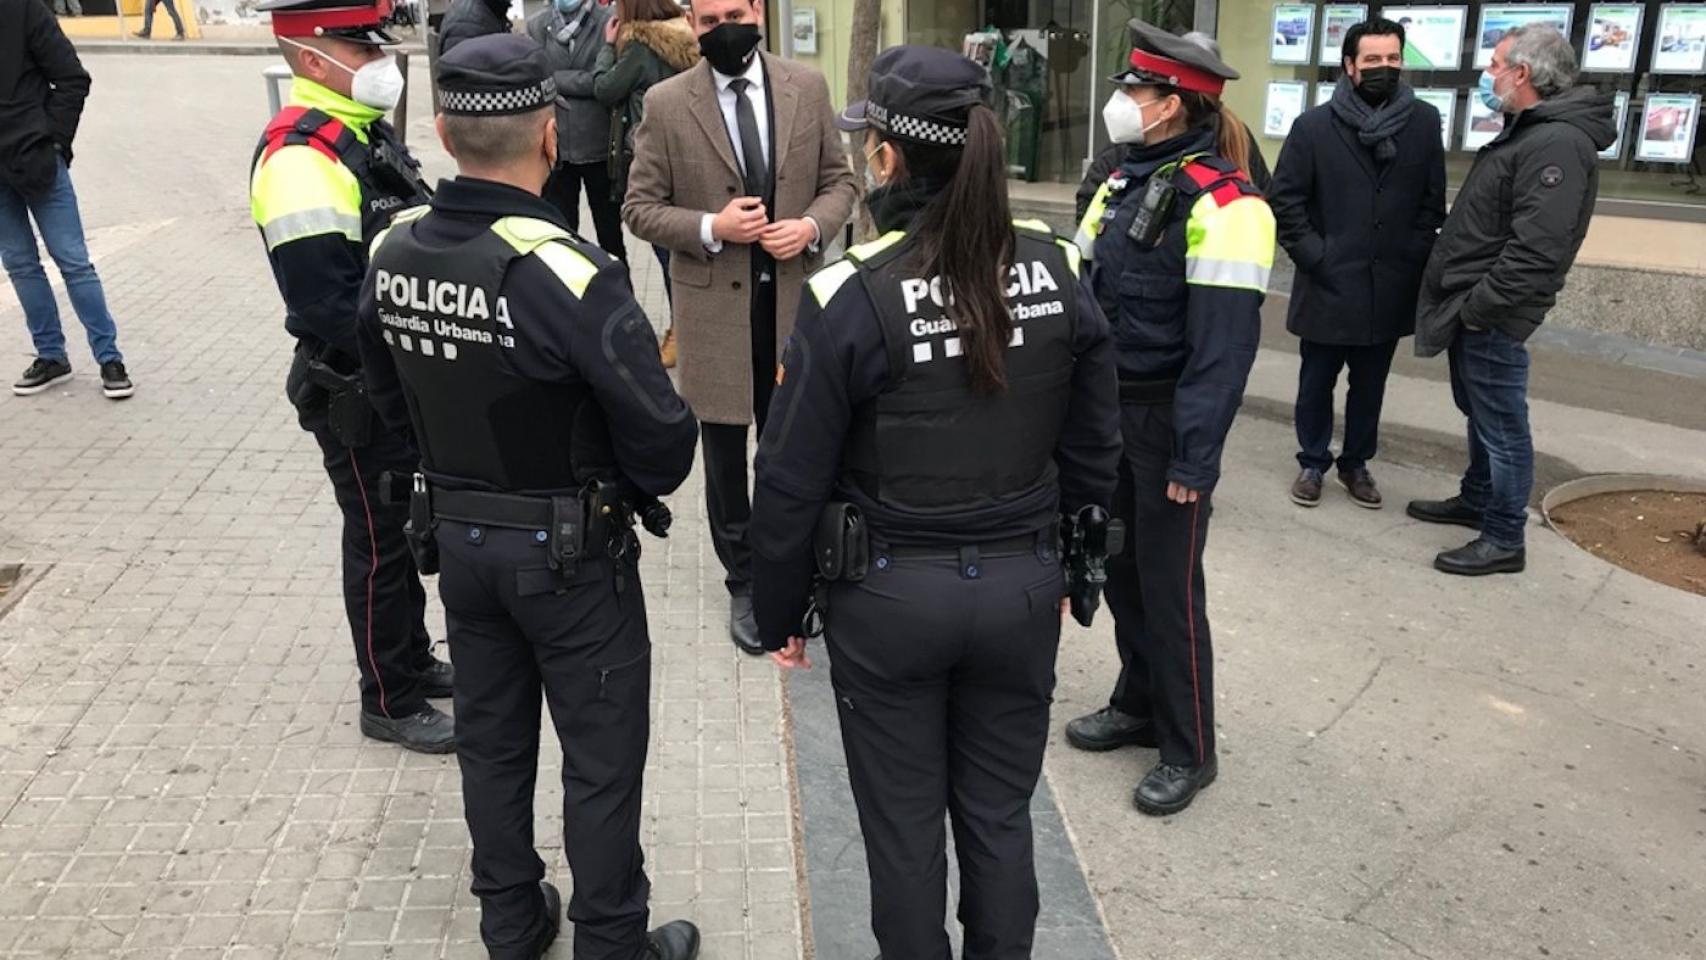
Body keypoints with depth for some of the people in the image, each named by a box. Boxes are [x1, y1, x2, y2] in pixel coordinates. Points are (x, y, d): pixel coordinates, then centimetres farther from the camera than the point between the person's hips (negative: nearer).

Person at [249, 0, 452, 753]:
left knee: (409, 530, 21)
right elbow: (325, 310, -29)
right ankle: (390, 703, 23)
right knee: (381, 546, 6)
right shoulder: (301, 159, -24)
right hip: (357, 395, -9)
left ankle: (413, 660, 40)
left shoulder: (365, 132, 7)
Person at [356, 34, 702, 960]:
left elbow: (389, 395, 9)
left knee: (490, 738, 21)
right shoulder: (566, 272, -27)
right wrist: (646, 482, -2)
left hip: (455, 536, 6)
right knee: (602, 760, 11)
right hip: (569, 549, -6)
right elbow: (660, 434, -24)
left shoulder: (394, 250, -6)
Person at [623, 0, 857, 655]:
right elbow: (640, 208, -3)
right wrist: (710, 227, -19)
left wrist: (813, 225, -12)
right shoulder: (666, 103, -5)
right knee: (725, 458, 11)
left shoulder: (807, 87, 2)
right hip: (714, 304, -1)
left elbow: (840, 180, 8)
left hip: (794, 297, 1)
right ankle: (744, 585, 29)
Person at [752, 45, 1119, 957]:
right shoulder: (1058, 268, -5)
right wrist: (1065, 565, 17)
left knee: (903, 822, 16)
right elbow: (1095, 445, 3)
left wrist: (777, 611, 2)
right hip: (1022, 585, 4)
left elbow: (792, 481, -12)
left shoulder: (853, 294, -17)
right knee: (999, 813, 20)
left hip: (891, 595, -3)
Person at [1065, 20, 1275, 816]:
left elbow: (1223, 343, -21)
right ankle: (1138, 705, 35)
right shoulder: (1124, 183, 9)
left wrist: (1196, 457, -22)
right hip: (1107, 409, 8)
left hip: (1168, 420, -8)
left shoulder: (1219, 203, -18)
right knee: (1118, 567, 16)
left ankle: (1189, 751, 19)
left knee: (1168, 585, 2)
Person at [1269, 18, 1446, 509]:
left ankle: (1356, 463, 31)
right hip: (1327, 286, -2)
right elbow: (1284, 199, -5)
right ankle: (1312, 463, 27)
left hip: (1390, 287, 2)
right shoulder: (1314, 125, -6)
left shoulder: (1423, 122, 1)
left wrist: (1415, 256, -4)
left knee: (1370, 386, 14)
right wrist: (1313, 256, -11)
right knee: (1316, 384, 10)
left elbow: (1434, 201, 6)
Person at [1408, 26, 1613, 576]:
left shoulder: (1557, 143, -20)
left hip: (1491, 317, -10)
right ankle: (1476, 501, 38)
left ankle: (1503, 541, 9)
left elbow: (1537, 250, -28)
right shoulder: (1525, 132, 14)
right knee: (1479, 414, 22)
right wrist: (1466, 303, 16)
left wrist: (1479, 306, -21)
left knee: (1502, 426, -1)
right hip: (1472, 308, 10)